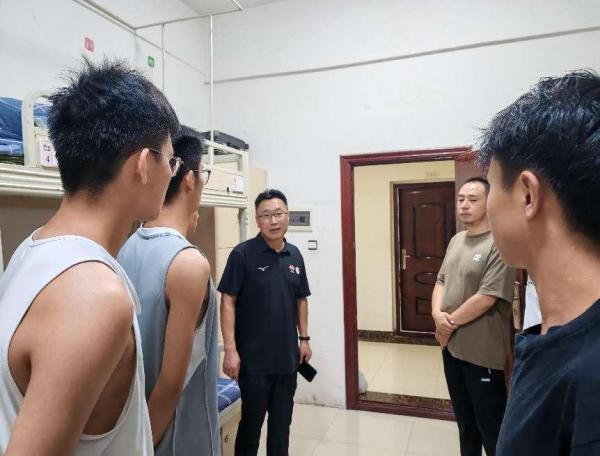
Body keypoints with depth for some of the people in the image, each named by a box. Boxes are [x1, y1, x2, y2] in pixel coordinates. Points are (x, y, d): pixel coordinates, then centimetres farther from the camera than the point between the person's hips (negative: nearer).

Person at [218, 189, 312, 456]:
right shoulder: (243, 254, -12)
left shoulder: (294, 255, 4)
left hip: (288, 356, 5)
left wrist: (304, 338, 11)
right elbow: (228, 301, -13)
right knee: (252, 419, 11)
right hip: (254, 358, -5)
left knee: (282, 419, 19)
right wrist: (230, 350, -16)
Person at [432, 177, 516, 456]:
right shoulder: (456, 240, 9)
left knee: (490, 423, 8)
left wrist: (450, 322, -11)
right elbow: (441, 281, 12)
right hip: (451, 345, 8)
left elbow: (487, 297, -21)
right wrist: (437, 313, -7)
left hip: (482, 351, -7)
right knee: (463, 416, 23)